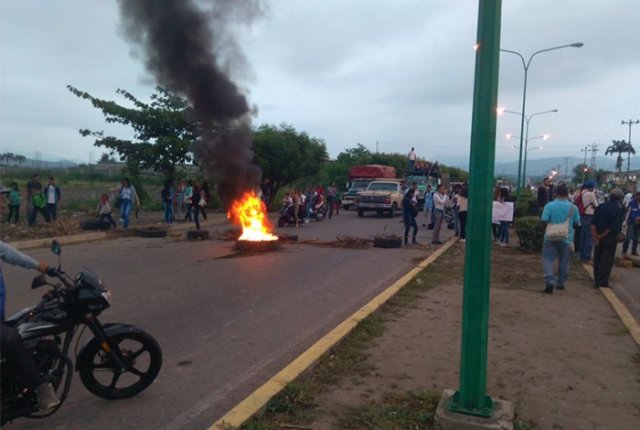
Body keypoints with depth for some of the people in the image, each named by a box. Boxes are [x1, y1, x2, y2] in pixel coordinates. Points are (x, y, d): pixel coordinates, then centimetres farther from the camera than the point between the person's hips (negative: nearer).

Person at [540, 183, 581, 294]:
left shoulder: (549, 205, -11)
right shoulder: (573, 207, -4)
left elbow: (544, 221, -14)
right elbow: (576, 222, 5)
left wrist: (546, 230, 4)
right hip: (566, 238, 2)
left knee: (548, 259, 1)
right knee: (563, 261, 14)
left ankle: (549, 281, -16)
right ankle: (561, 283, 24)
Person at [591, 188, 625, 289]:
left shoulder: (600, 207, 4)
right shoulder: (619, 210, -11)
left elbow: (593, 223, -4)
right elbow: (614, 227, -18)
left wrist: (595, 235, -7)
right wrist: (602, 235, -11)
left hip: (598, 237, 5)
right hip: (610, 238, -5)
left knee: (597, 259, 13)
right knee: (607, 261, 3)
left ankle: (596, 281, 19)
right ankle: (603, 282, 3)